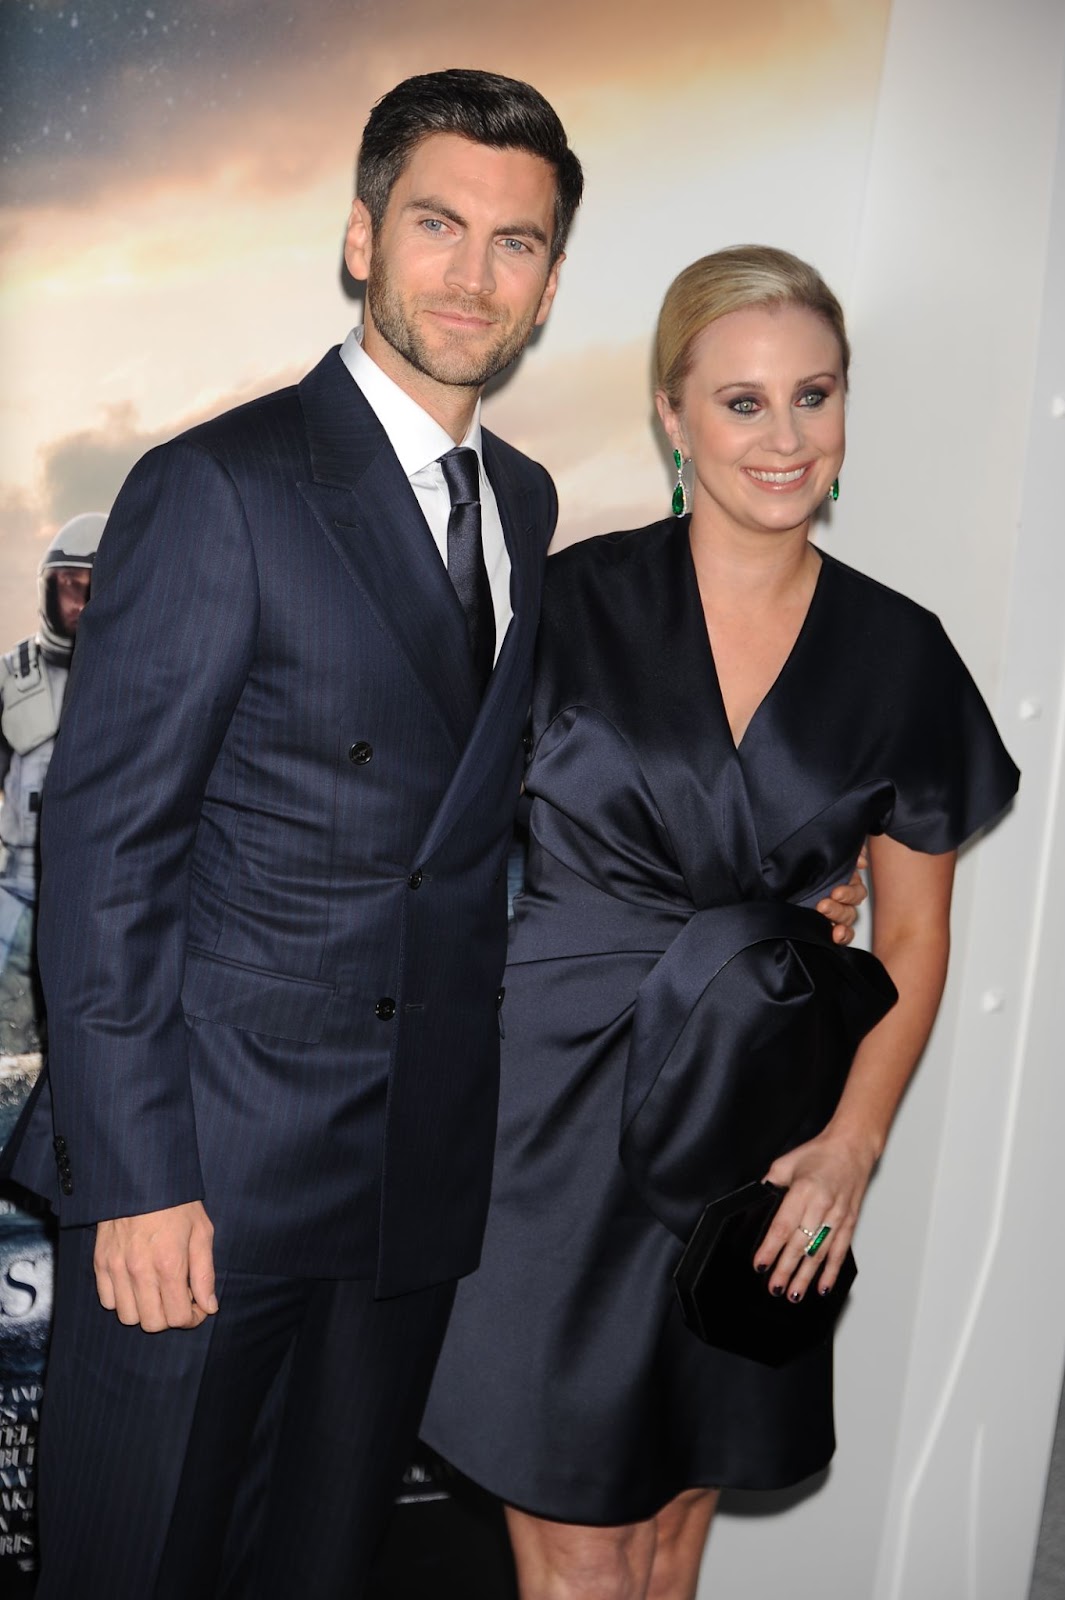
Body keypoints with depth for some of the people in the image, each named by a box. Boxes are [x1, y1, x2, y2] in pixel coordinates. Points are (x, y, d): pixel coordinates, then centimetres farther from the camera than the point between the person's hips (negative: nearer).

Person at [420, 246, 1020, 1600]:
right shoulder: (573, 603, -6)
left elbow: (913, 938, 8)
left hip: (756, 1128, 3)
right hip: (557, 1101, -2)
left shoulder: (899, 653, 1)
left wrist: (853, 1142, -2)